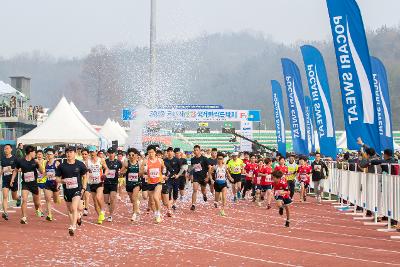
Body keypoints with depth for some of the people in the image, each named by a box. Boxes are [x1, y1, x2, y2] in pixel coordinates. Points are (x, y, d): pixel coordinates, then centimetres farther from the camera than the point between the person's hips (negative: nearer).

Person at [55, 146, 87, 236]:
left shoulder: (80, 164, -3)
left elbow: (84, 177, 9)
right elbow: (57, 178, 4)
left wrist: (83, 188, 0)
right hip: (67, 190, 3)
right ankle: (78, 216, 45)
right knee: (69, 209, 16)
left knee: (74, 207, -20)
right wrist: (63, 181, -17)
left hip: (77, 189, -3)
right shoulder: (62, 166, -2)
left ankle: (73, 227, -22)